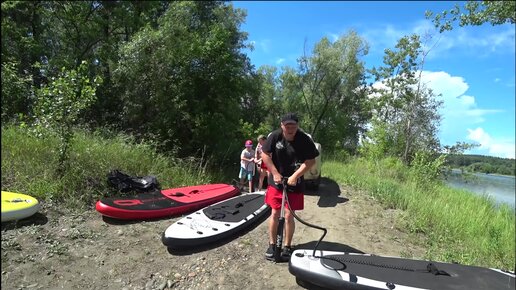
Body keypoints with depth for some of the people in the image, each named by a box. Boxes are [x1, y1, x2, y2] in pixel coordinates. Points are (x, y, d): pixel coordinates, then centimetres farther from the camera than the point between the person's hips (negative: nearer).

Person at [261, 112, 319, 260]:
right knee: (275, 213, 7)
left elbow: (311, 161, -11)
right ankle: (272, 245, 23)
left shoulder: (305, 140, -14)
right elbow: (265, 154, -4)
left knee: (289, 215, 3)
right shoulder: (274, 136, -11)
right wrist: (275, 173, -8)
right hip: (276, 181, 1)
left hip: (294, 183, -1)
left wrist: (294, 176, -15)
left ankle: (287, 247, 21)